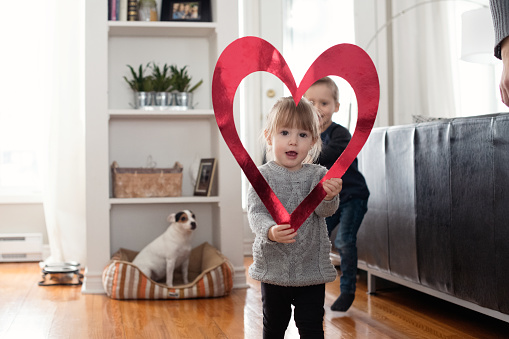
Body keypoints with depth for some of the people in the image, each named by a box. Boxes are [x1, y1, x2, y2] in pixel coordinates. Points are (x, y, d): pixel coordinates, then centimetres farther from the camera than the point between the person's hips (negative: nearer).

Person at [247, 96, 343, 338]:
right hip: (274, 267, 0)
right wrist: (270, 231, -36)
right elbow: (256, 213, -15)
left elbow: (325, 210, -14)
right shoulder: (264, 176, -6)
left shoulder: (318, 175, -1)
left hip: (312, 270, 0)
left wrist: (329, 196, -38)